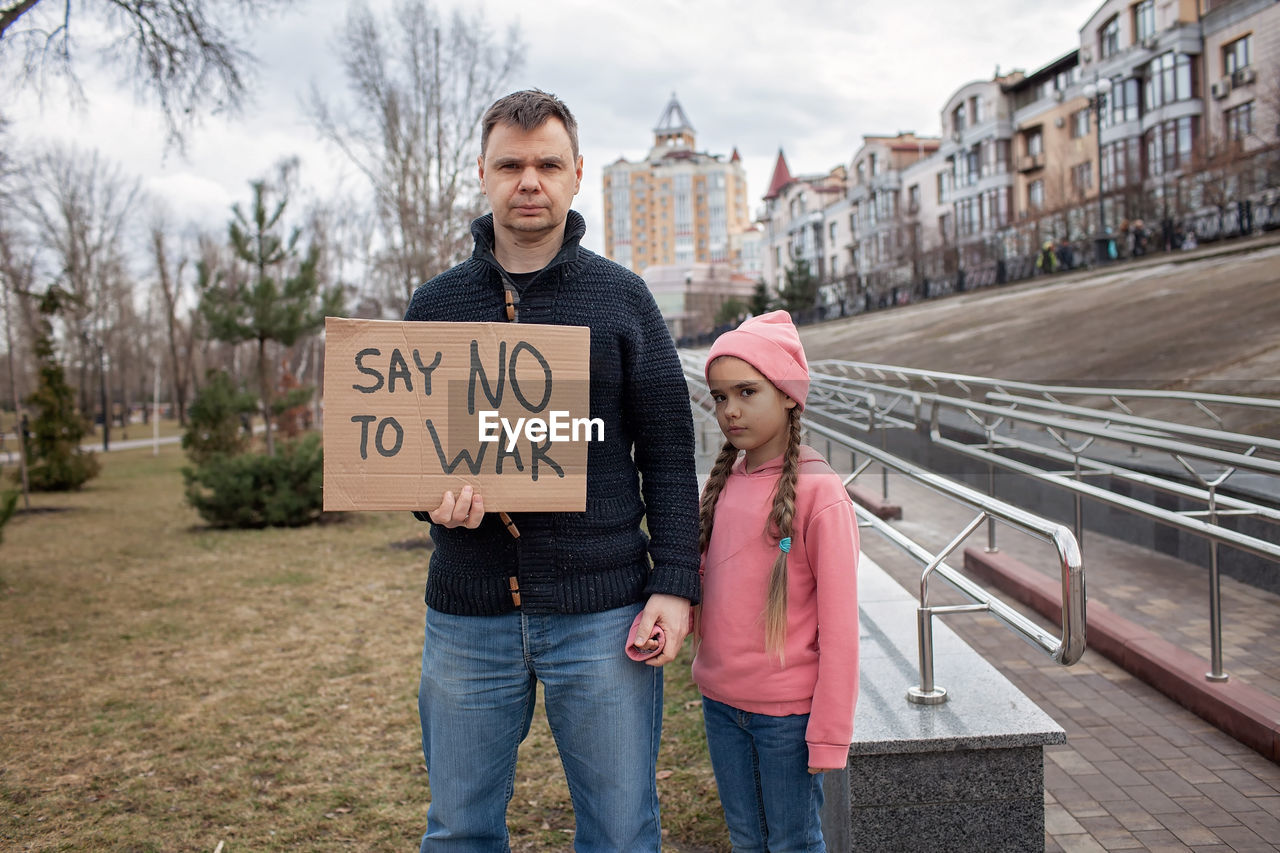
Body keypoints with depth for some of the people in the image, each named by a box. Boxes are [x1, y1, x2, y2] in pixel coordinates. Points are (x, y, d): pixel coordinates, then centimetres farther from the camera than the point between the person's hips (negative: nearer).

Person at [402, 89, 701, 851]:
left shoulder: (621, 297, 3)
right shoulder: (435, 305, 7)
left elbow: (669, 450, 1)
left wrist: (675, 584, -7)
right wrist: (433, 496, -10)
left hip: (600, 615, -2)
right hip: (468, 616, 2)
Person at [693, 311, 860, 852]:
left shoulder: (819, 493, -16)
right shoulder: (722, 483, 4)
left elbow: (839, 625, -14)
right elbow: (695, 581, 10)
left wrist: (830, 734, -12)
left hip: (787, 711, -6)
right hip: (721, 703, 6)